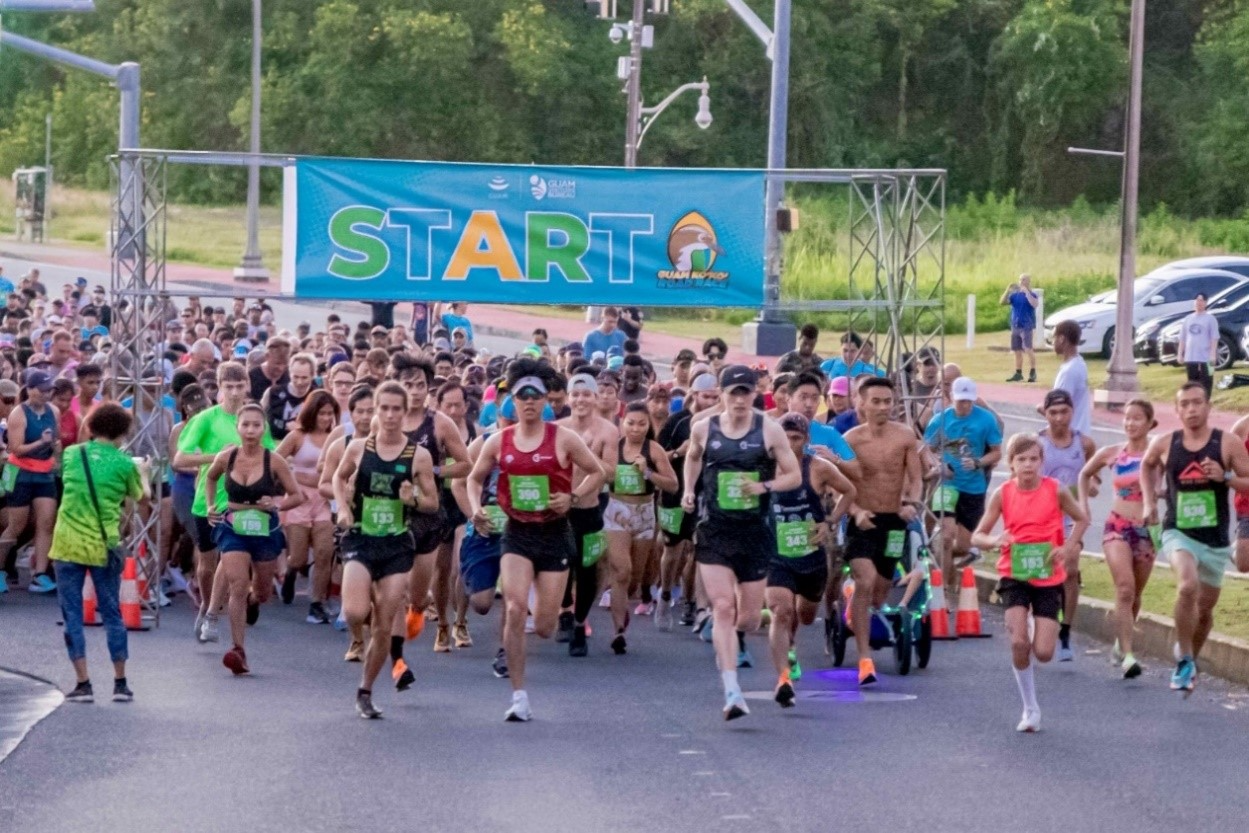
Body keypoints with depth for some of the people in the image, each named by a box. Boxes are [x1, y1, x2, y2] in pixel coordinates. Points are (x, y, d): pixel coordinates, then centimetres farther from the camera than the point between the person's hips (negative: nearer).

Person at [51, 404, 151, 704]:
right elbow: (142, 497, 12)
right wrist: (143, 473, 33)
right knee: (112, 613, 11)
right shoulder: (124, 463, -3)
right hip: (104, 547, -1)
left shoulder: (73, 455, 3)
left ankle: (83, 684, 1)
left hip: (68, 545, 1)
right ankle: (120, 683, 14)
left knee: (72, 614, 5)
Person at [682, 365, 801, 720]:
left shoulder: (769, 431, -2)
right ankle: (732, 691, -17)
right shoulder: (704, 429, 2)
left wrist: (765, 486, -17)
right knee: (723, 608, -14)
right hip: (713, 531, 0)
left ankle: (732, 642, 46)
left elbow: (794, 476, 1)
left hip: (755, 532, 0)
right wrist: (689, 490, 9)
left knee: (749, 617, 8)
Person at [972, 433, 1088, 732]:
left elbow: (1082, 519, 10)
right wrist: (995, 541, -23)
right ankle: (1030, 708, 2)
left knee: (1043, 652, -7)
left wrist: (1069, 547, -8)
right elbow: (977, 536, 0)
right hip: (1014, 575, 0)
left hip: (1048, 577, 0)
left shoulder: (1055, 491, -5)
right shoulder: (1003, 494, -4)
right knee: (1018, 643, -16)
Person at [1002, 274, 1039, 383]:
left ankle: (1032, 373, -13)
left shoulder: (1032, 295, -3)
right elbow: (1002, 302, 2)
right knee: (1017, 351, 9)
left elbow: (1034, 304, -23)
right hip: (1015, 326, 6)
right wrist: (1008, 290, -9)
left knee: (1028, 349, -15)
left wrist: (1026, 292, -23)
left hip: (1027, 326, -6)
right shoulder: (1015, 295, 10)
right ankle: (1018, 374, 17)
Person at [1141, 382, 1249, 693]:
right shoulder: (1165, 444, -1)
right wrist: (1149, 501, 10)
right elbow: (1147, 465, 21)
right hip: (1178, 533, -1)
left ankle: (1190, 659, 40)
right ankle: (1185, 661, -17)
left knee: (1205, 608, 12)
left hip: (1216, 539, 1)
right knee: (1187, 586, -29)